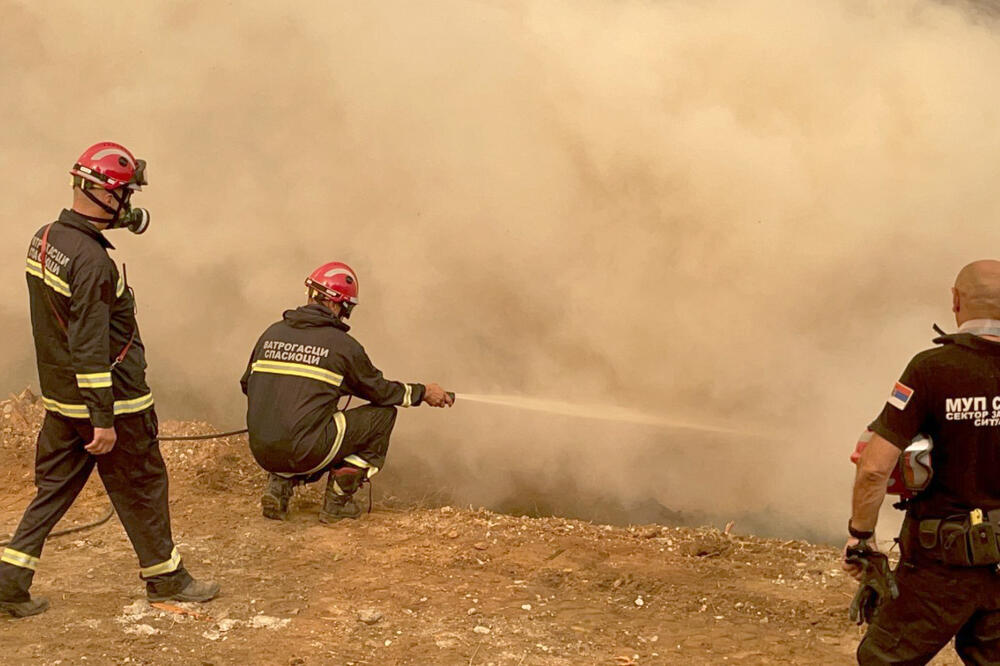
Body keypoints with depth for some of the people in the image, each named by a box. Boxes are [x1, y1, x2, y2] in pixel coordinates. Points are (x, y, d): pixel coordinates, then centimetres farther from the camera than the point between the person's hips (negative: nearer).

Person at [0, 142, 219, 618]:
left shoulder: (44, 238, 4)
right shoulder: (91, 260, -25)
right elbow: (90, 347, -25)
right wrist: (104, 419, -22)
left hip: (59, 399, 9)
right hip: (108, 399, -9)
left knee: (54, 487, 15)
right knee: (142, 487, 8)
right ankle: (165, 579, 22)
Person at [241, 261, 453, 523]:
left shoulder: (272, 333, 10)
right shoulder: (341, 344, -4)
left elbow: (247, 384, 21)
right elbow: (379, 390, 8)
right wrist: (422, 392, 23)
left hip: (263, 452, 6)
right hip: (305, 452, -6)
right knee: (383, 413, 10)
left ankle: (280, 483, 12)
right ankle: (338, 501, 9)